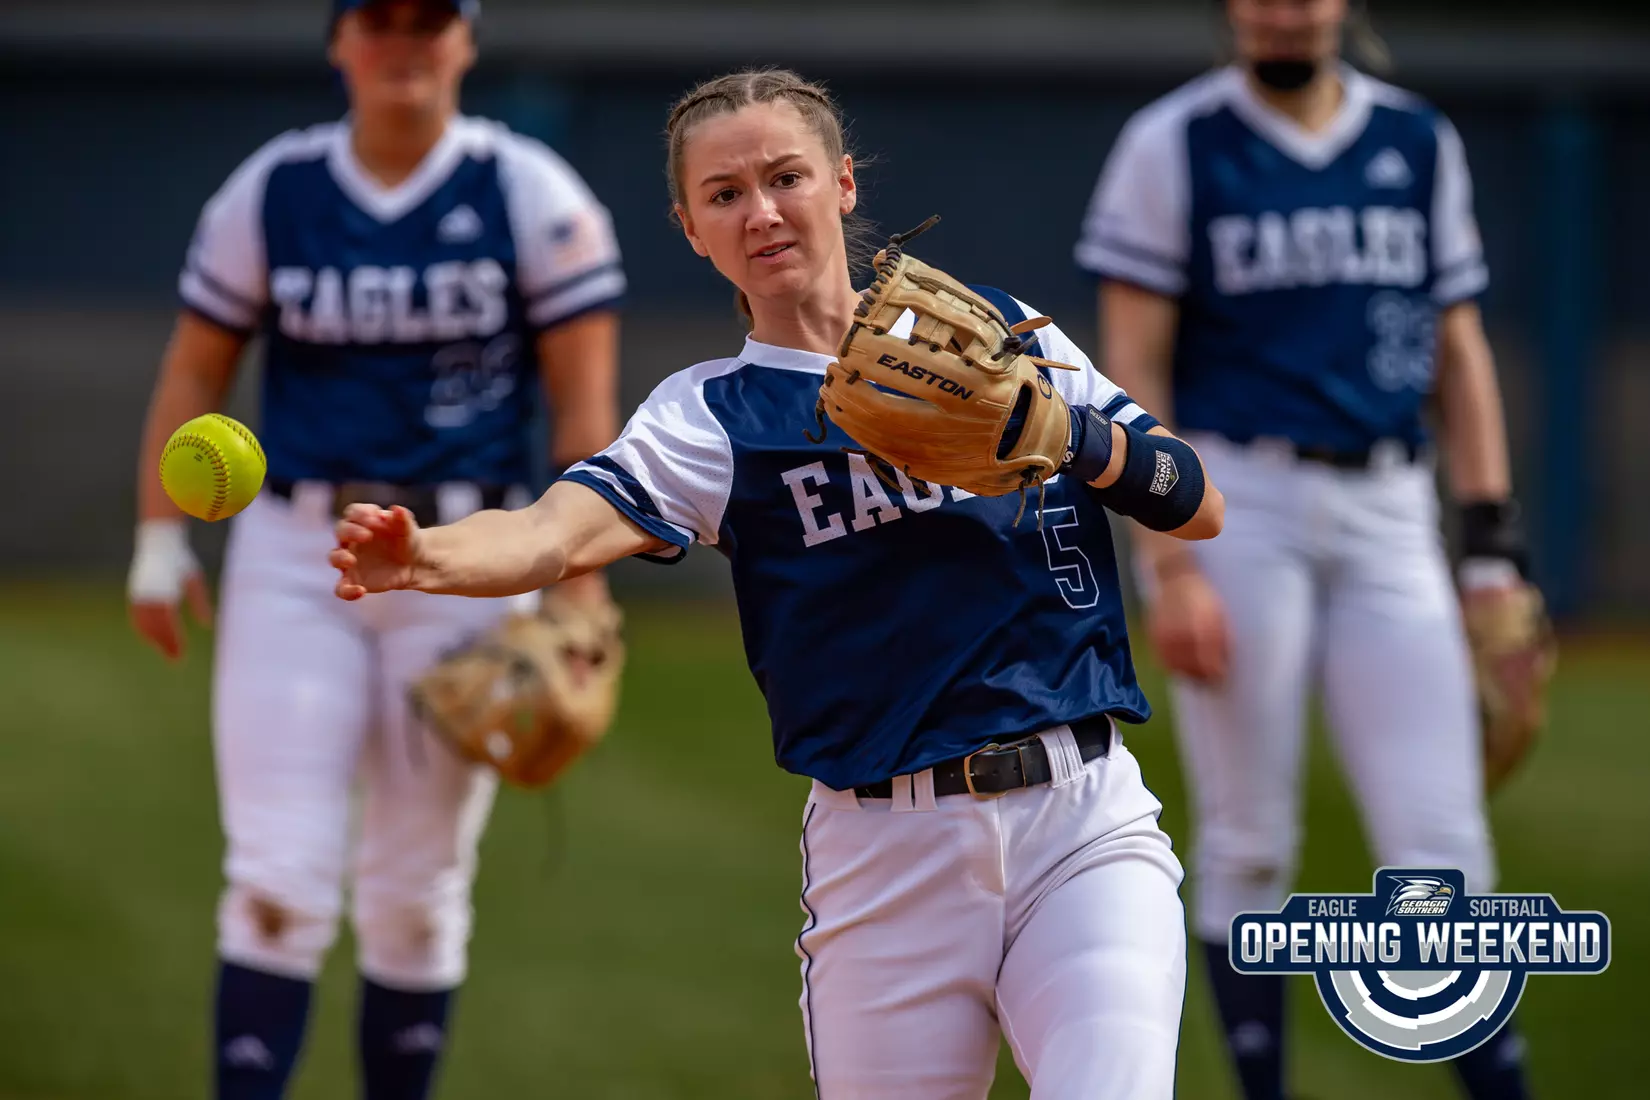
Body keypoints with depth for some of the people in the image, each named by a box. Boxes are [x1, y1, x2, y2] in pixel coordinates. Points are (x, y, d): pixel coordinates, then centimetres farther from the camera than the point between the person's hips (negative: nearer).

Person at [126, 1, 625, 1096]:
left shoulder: (531, 195, -2)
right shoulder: (268, 193, 4)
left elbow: (586, 399, -3)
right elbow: (194, 372, 11)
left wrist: (578, 584, -10)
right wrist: (162, 535, 2)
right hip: (295, 556, 1)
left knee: (417, 891, 5)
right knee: (279, 881, -8)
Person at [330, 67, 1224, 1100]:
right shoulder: (711, 416, 5)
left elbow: (1201, 508, 11)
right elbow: (557, 533, -14)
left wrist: (1071, 441, -9)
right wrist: (422, 556, -35)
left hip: (1083, 818, 0)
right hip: (887, 853, 0)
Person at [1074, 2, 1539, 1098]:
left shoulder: (1422, 142, 12)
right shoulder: (1175, 145, 0)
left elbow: (1459, 349, 15)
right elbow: (1133, 370, -3)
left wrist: (1492, 543, 7)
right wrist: (1169, 564, -12)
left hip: (1389, 517, 3)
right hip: (1237, 508, -3)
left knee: (1443, 844, -3)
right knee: (1249, 844, 1)